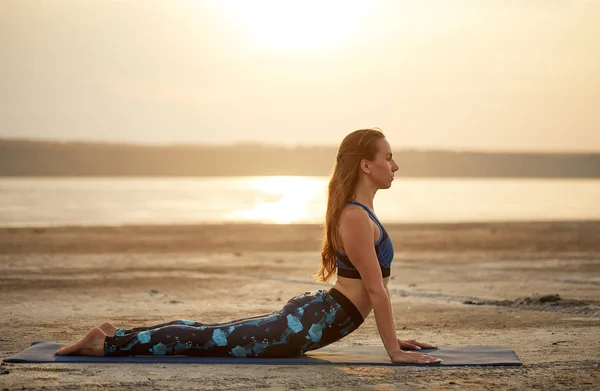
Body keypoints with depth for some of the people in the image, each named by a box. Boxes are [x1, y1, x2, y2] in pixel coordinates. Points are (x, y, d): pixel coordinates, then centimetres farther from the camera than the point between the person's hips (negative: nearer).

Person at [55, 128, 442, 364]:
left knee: (214, 334, 14)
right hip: (308, 326, -9)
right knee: (210, 339, -4)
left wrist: (394, 336, 20)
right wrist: (394, 351, -15)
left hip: (311, 314, 9)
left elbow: (377, 285, 20)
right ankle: (111, 342, 0)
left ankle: (118, 334, 18)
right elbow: (375, 289, -19)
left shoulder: (360, 212, 13)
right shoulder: (356, 218, -19)